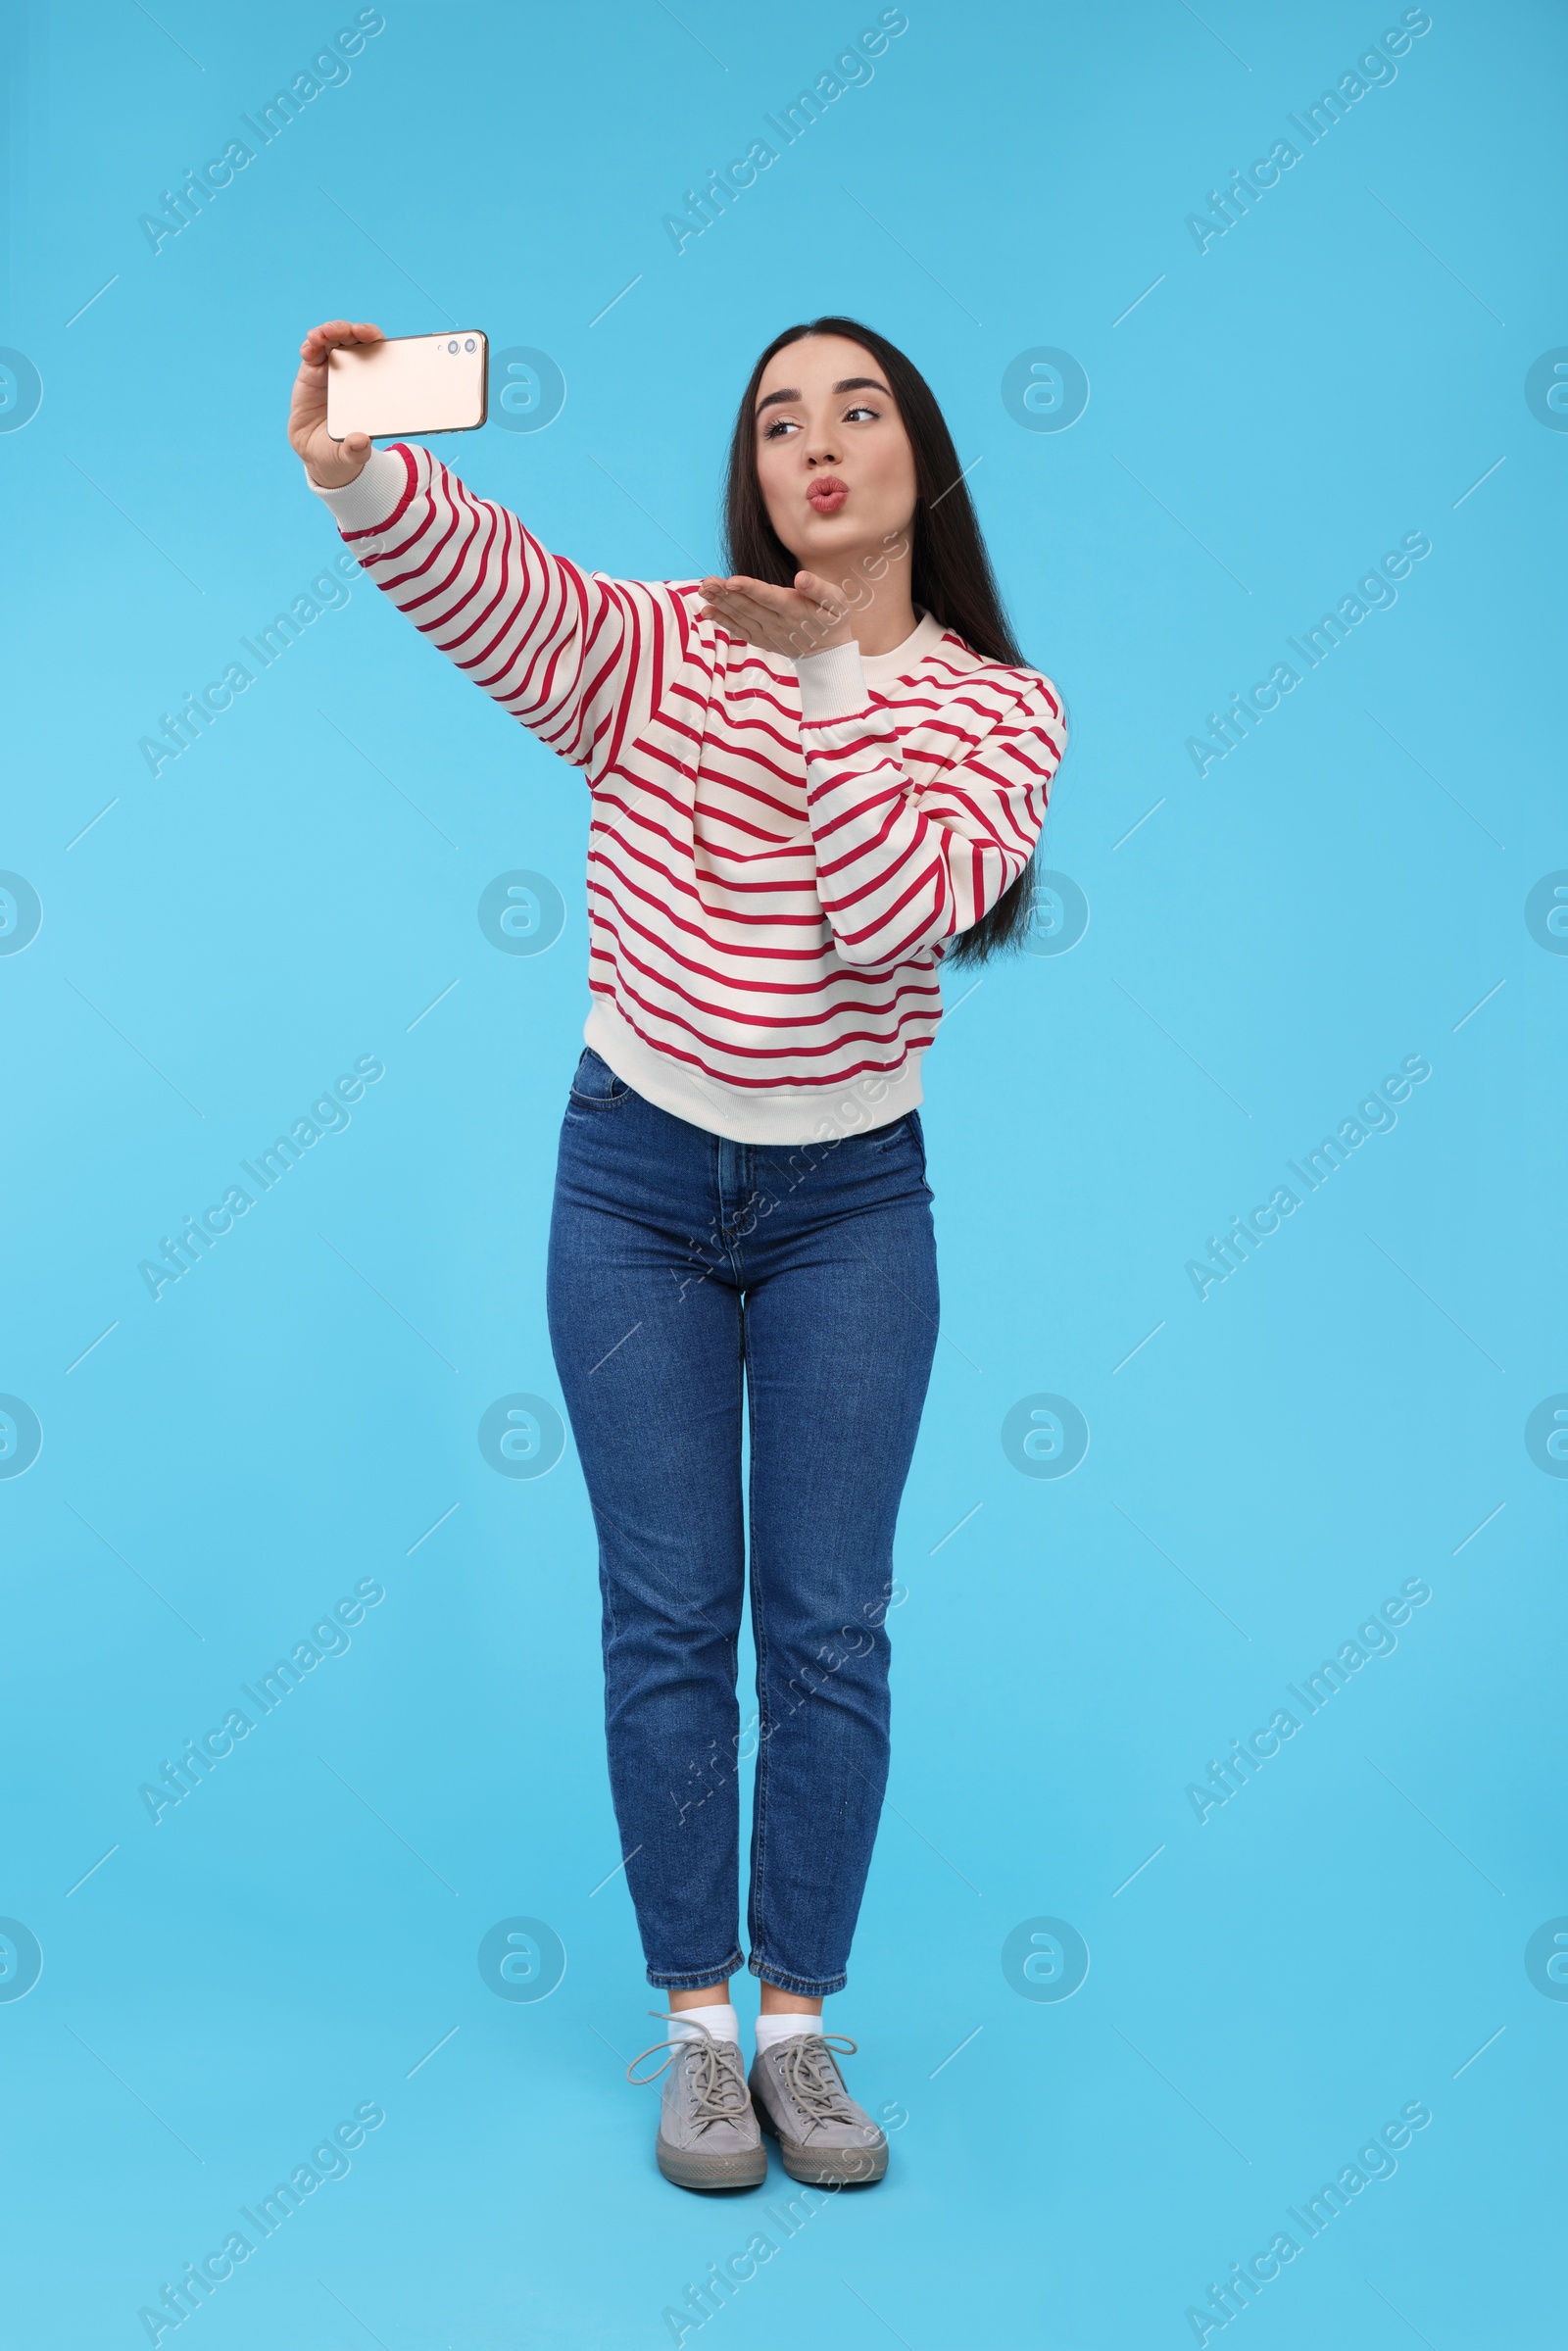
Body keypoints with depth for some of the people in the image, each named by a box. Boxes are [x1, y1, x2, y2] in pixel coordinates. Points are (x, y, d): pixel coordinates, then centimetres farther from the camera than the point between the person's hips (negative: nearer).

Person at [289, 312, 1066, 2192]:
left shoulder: (995, 705, -2)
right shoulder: (659, 653, -3)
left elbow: (901, 914, -19)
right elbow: (474, 574, -22)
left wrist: (824, 686, -19)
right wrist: (353, 465, -41)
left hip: (850, 1202, 0)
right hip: (636, 1183, 0)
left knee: (828, 1627, 4)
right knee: (667, 1620, 4)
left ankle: (799, 2018, 20)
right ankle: (696, 2024, 19)